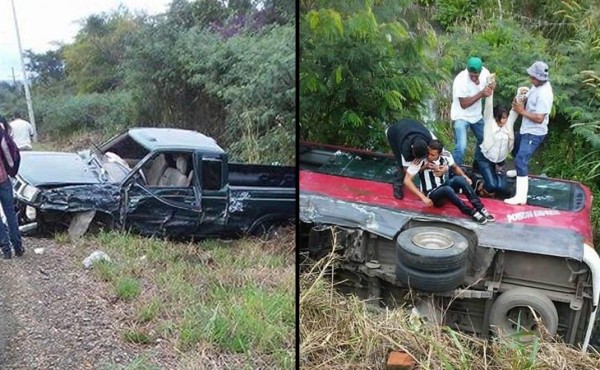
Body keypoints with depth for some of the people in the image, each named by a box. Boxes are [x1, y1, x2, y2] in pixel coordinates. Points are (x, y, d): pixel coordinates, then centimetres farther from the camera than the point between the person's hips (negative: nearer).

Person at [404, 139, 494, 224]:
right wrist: (423, 197, -26)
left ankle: (480, 208, -23)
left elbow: (455, 167, 11)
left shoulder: (446, 156, -9)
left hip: (444, 187, 4)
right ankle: (472, 213, -24)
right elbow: (407, 180, -21)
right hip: (431, 194, -4)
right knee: (447, 189, -36)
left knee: (459, 179, -28)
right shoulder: (419, 161, -21)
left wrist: (464, 176, -9)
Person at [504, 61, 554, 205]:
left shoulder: (544, 94, -29)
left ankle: (521, 197, -18)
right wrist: (520, 101, -7)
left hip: (534, 133, -10)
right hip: (526, 129, 10)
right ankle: (519, 170, 60)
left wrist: (522, 111, -23)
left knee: (521, 160, -17)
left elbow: (539, 118, -30)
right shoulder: (537, 85, -1)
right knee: (516, 148, 32)